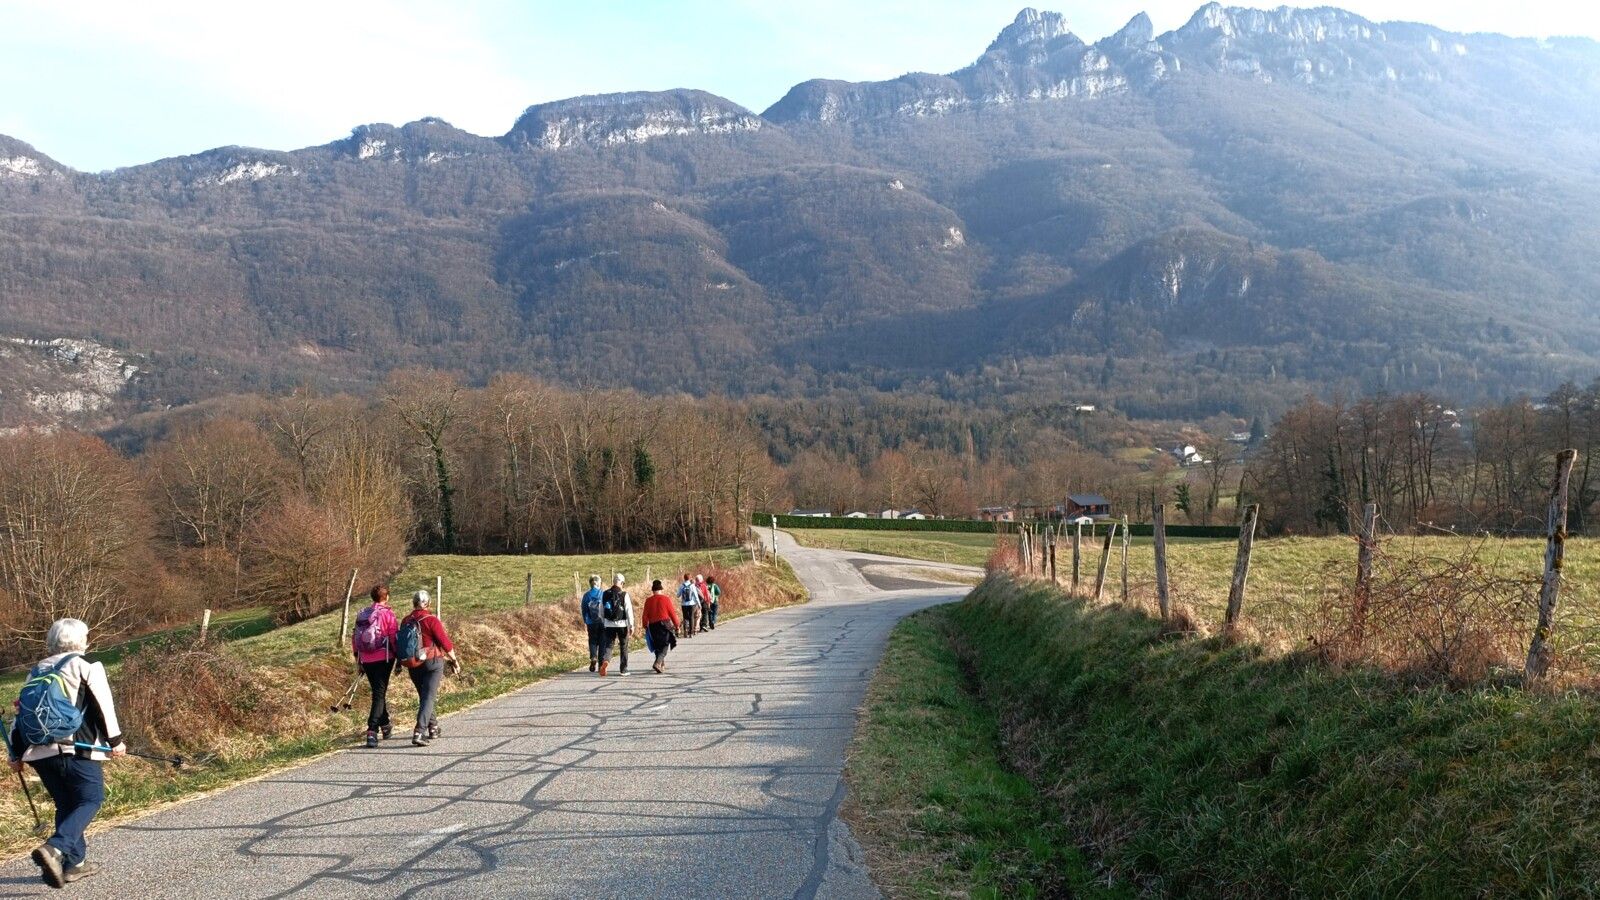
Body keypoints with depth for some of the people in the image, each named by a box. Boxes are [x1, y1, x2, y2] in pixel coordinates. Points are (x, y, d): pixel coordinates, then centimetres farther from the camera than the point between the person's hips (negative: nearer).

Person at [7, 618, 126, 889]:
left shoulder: (37, 671, 18)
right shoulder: (86, 666, 0)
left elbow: (21, 712, 17)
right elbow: (103, 705, -5)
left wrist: (16, 754, 21)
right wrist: (115, 740, 1)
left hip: (38, 751, 6)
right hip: (76, 749, -6)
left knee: (66, 804, 17)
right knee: (90, 799, 3)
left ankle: (74, 862, 16)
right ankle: (55, 848, -19)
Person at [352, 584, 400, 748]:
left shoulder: (362, 615, 9)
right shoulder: (387, 614, -7)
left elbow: (355, 638, 12)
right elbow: (394, 638, -10)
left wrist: (358, 660, 20)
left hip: (366, 660, 5)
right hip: (383, 659, -5)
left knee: (378, 692, 20)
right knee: (379, 694, -4)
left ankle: (386, 726, 33)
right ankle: (372, 731, -16)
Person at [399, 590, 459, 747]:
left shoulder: (405, 621, 3)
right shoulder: (431, 620, -13)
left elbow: (400, 643, 12)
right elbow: (445, 642, -14)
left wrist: (401, 663, 26)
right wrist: (454, 660, -2)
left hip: (413, 665, 6)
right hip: (432, 663, -6)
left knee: (424, 696, 21)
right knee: (428, 697, -5)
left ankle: (433, 728, 33)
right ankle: (419, 733, -18)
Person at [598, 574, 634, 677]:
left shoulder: (604, 594, 4)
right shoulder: (624, 595, -8)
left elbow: (601, 611, 11)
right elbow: (629, 611, -10)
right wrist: (631, 625, -6)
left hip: (609, 624, 2)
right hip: (622, 624, -2)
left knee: (608, 645, 3)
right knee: (624, 647, 11)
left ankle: (605, 661, -26)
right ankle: (623, 669, 16)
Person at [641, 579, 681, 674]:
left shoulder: (648, 600, 2)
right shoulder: (666, 599, -5)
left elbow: (645, 616, 3)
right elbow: (672, 613, -4)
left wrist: (645, 627, 13)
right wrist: (677, 625, 5)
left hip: (653, 626, 3)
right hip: (664, 624, -3)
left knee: (657, 646, 16)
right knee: (664, 646, 0)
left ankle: (662, 665, 21)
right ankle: (658, 663, -20)